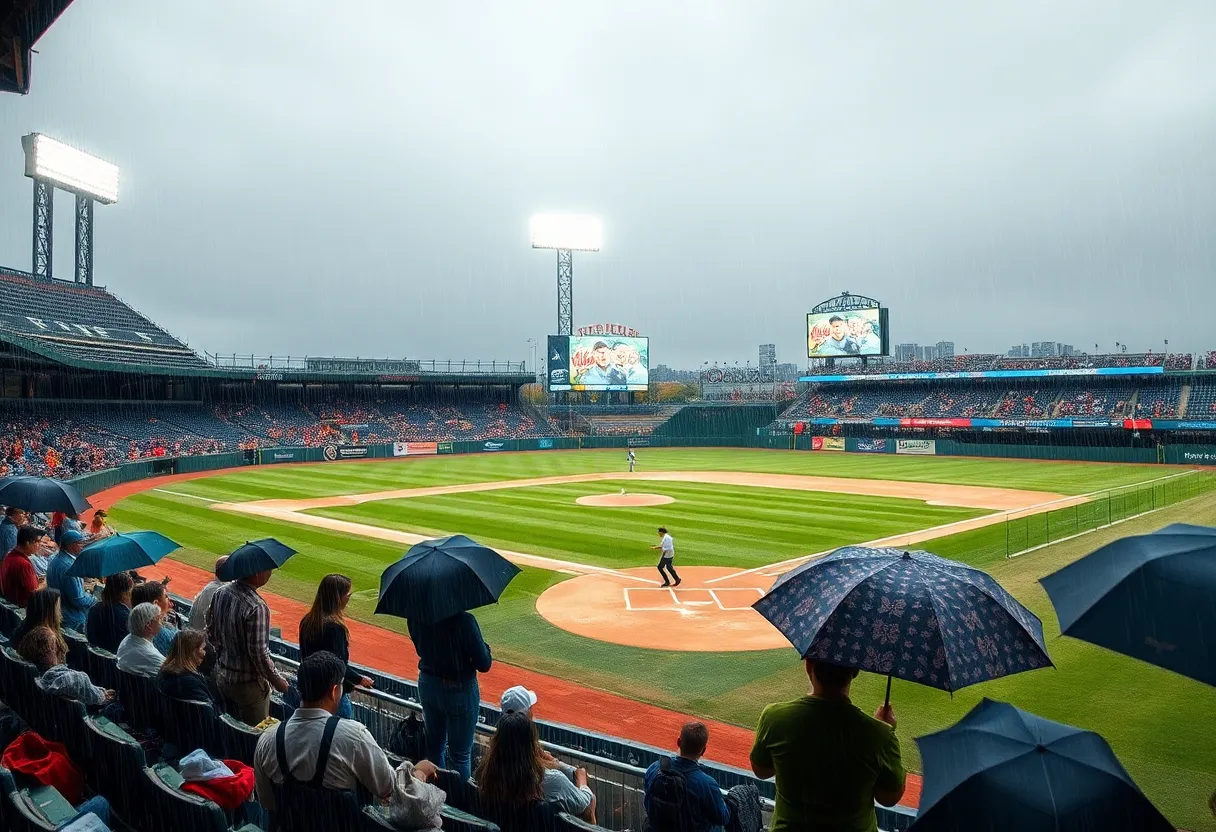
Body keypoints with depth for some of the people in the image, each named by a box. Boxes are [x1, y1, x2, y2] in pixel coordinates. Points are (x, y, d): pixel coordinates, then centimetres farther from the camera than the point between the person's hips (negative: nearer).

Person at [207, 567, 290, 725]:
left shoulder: (220, 592, -6)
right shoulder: (257, 607, -30)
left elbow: (211, 633, 7)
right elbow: (259, 653, -25)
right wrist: (277, 681, -11)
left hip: (222, 675, 8)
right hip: (248, 683, -8)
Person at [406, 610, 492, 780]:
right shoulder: (464, 620, -28)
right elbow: (484, 664, -20)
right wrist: (484, 648, -2)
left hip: (427, 687, 5)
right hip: (459, 691, -5)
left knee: (434, 748, 25)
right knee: (460, 755, 12)